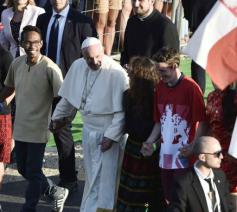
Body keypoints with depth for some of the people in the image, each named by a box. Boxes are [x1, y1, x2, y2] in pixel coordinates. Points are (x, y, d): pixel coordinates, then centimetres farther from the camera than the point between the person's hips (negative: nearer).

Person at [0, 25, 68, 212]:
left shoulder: (50, 68, -18)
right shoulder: (17, 64, -1)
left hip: (38, 129, -6)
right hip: (20, 128, 6)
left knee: (33, 172, 4)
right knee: (23, 170, 17)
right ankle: (57, 193, 37)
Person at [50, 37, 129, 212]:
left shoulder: (116, 73, -21)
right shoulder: (77, 66, -4)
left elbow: (121, 110, -19)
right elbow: (68, 96, 12)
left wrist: (112, 136, -20)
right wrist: (58, 117, 18)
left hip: (109, 131, -6)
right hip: (89, 129, 6)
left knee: (106, 177, -2)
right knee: (91, 175, 18)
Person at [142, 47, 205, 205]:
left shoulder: (191, 87, -9)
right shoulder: (160, 87, 10)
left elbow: (202, 122, -9)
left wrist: (193, 147, -19)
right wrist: (150, 141, 4)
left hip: (184, 155, -6)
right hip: (165, 155, 6)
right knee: (168, 199, 11)